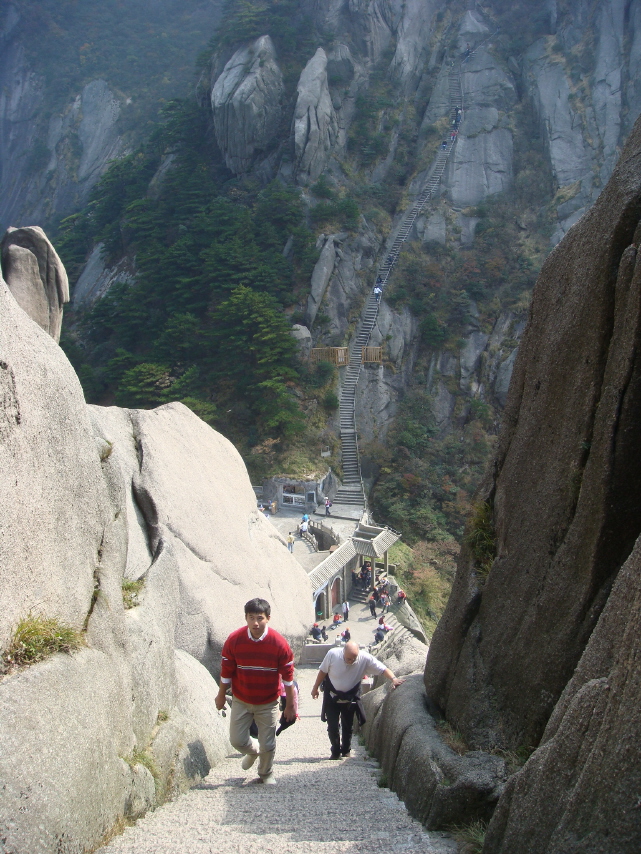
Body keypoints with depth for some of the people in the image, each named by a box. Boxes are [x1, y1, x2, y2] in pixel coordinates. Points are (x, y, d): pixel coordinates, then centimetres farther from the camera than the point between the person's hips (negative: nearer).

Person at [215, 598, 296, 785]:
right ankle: (253, 750, 39)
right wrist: (221, 696, 7)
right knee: (237, 740, 4)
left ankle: (266, 774, 35)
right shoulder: (234, 640, -16)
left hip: (268, 703, -1)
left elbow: (288, 677, -9)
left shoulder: (279, 643, -18)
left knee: (267, 745, 6)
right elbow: (226, 672, -3)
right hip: (241, 701, 1)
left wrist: (290, 705, -4)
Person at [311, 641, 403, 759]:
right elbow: (323, 671, -7)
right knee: (332, 726, -3)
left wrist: (393, 679, -41)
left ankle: (346, 750, 32)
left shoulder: (365, 658, -23)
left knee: (348, 726, 11)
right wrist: (315, 688, 3)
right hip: (332, 695, -1)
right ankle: (335, 752, 16)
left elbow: (383, 669, -23)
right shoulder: (333, 654, -23)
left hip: (350, 697, 1)